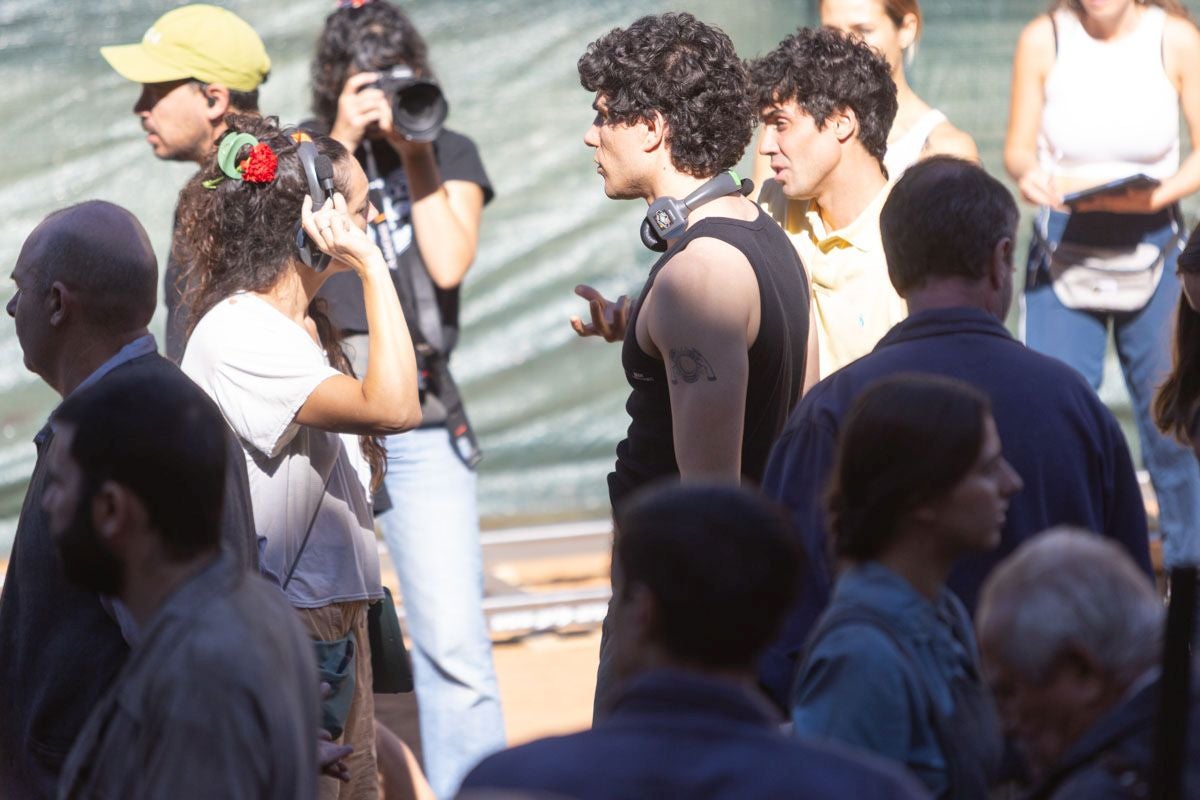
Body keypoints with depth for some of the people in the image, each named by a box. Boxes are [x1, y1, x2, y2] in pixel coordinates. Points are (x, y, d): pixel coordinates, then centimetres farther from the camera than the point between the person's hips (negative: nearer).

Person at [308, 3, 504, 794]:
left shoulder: (451, 154, 9)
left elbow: (449, 263, -5)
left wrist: (415, 152, -8)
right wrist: (342, 149, -10)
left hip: (422, 424, 0)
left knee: (455, 643, -6)